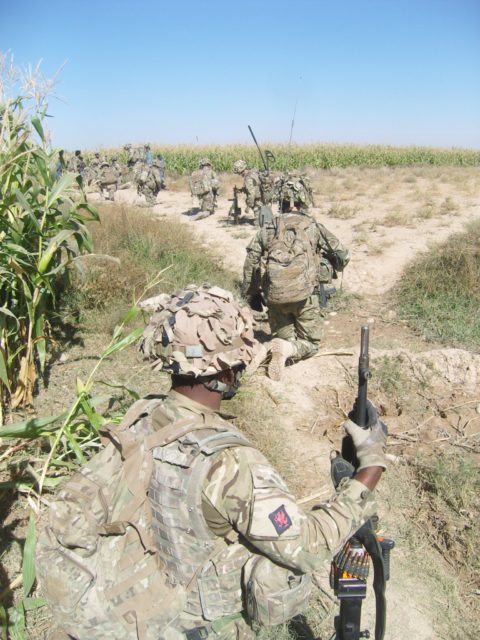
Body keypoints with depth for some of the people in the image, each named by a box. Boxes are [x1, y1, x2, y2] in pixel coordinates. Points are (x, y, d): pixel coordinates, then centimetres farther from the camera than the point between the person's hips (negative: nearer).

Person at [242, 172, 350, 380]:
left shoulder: (268, 229, 6)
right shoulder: (313, 227, 1)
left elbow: (250, 263, 5)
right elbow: (342, 255, 2)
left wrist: (251, 295, 16)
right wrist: (331, 271, 24)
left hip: (275, 296, 3)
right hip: (304, 295, -2)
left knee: (283, 338, 21)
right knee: (310, 343, 13)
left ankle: (274, 348, -14)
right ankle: (286, 350, -19)